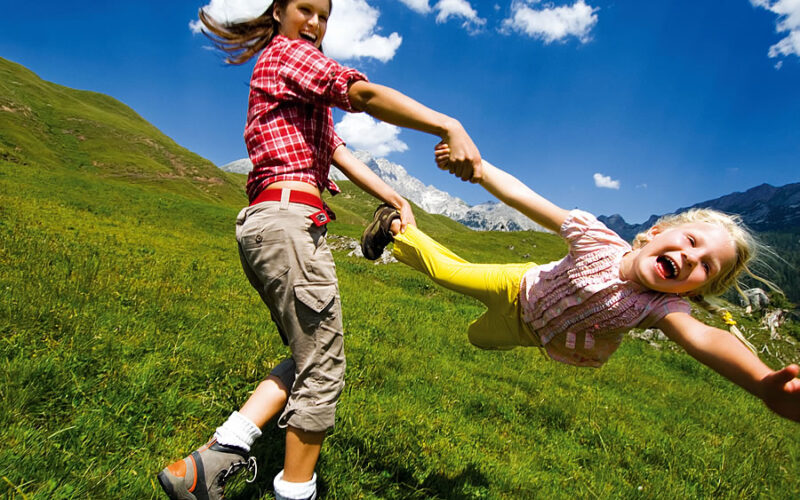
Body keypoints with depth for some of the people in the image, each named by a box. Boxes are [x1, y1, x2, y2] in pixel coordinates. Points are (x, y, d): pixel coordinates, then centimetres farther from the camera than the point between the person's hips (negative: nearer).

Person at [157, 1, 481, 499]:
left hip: (263, 225, 10)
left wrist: (396, 199, 7)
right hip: (289, 218, -10)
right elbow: (364, 94, -16)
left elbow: (338, 152, 18)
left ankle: (216, 457, 8)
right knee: (322, 370, -2)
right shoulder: (287, 52, 2)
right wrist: (449, 126, -24)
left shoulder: (307, 94, 30)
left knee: (308, 357, 14)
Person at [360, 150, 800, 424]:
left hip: (538, 335, 3)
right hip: (520, 288, -3)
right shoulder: (598, 239, -36)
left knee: (479, 338, 26)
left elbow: (702, 338, -56)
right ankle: (395, 226, 34)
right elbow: (521, 195, -33)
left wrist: (764, 383, -76)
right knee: (442, 269, 7)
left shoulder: (659, 307, -34)